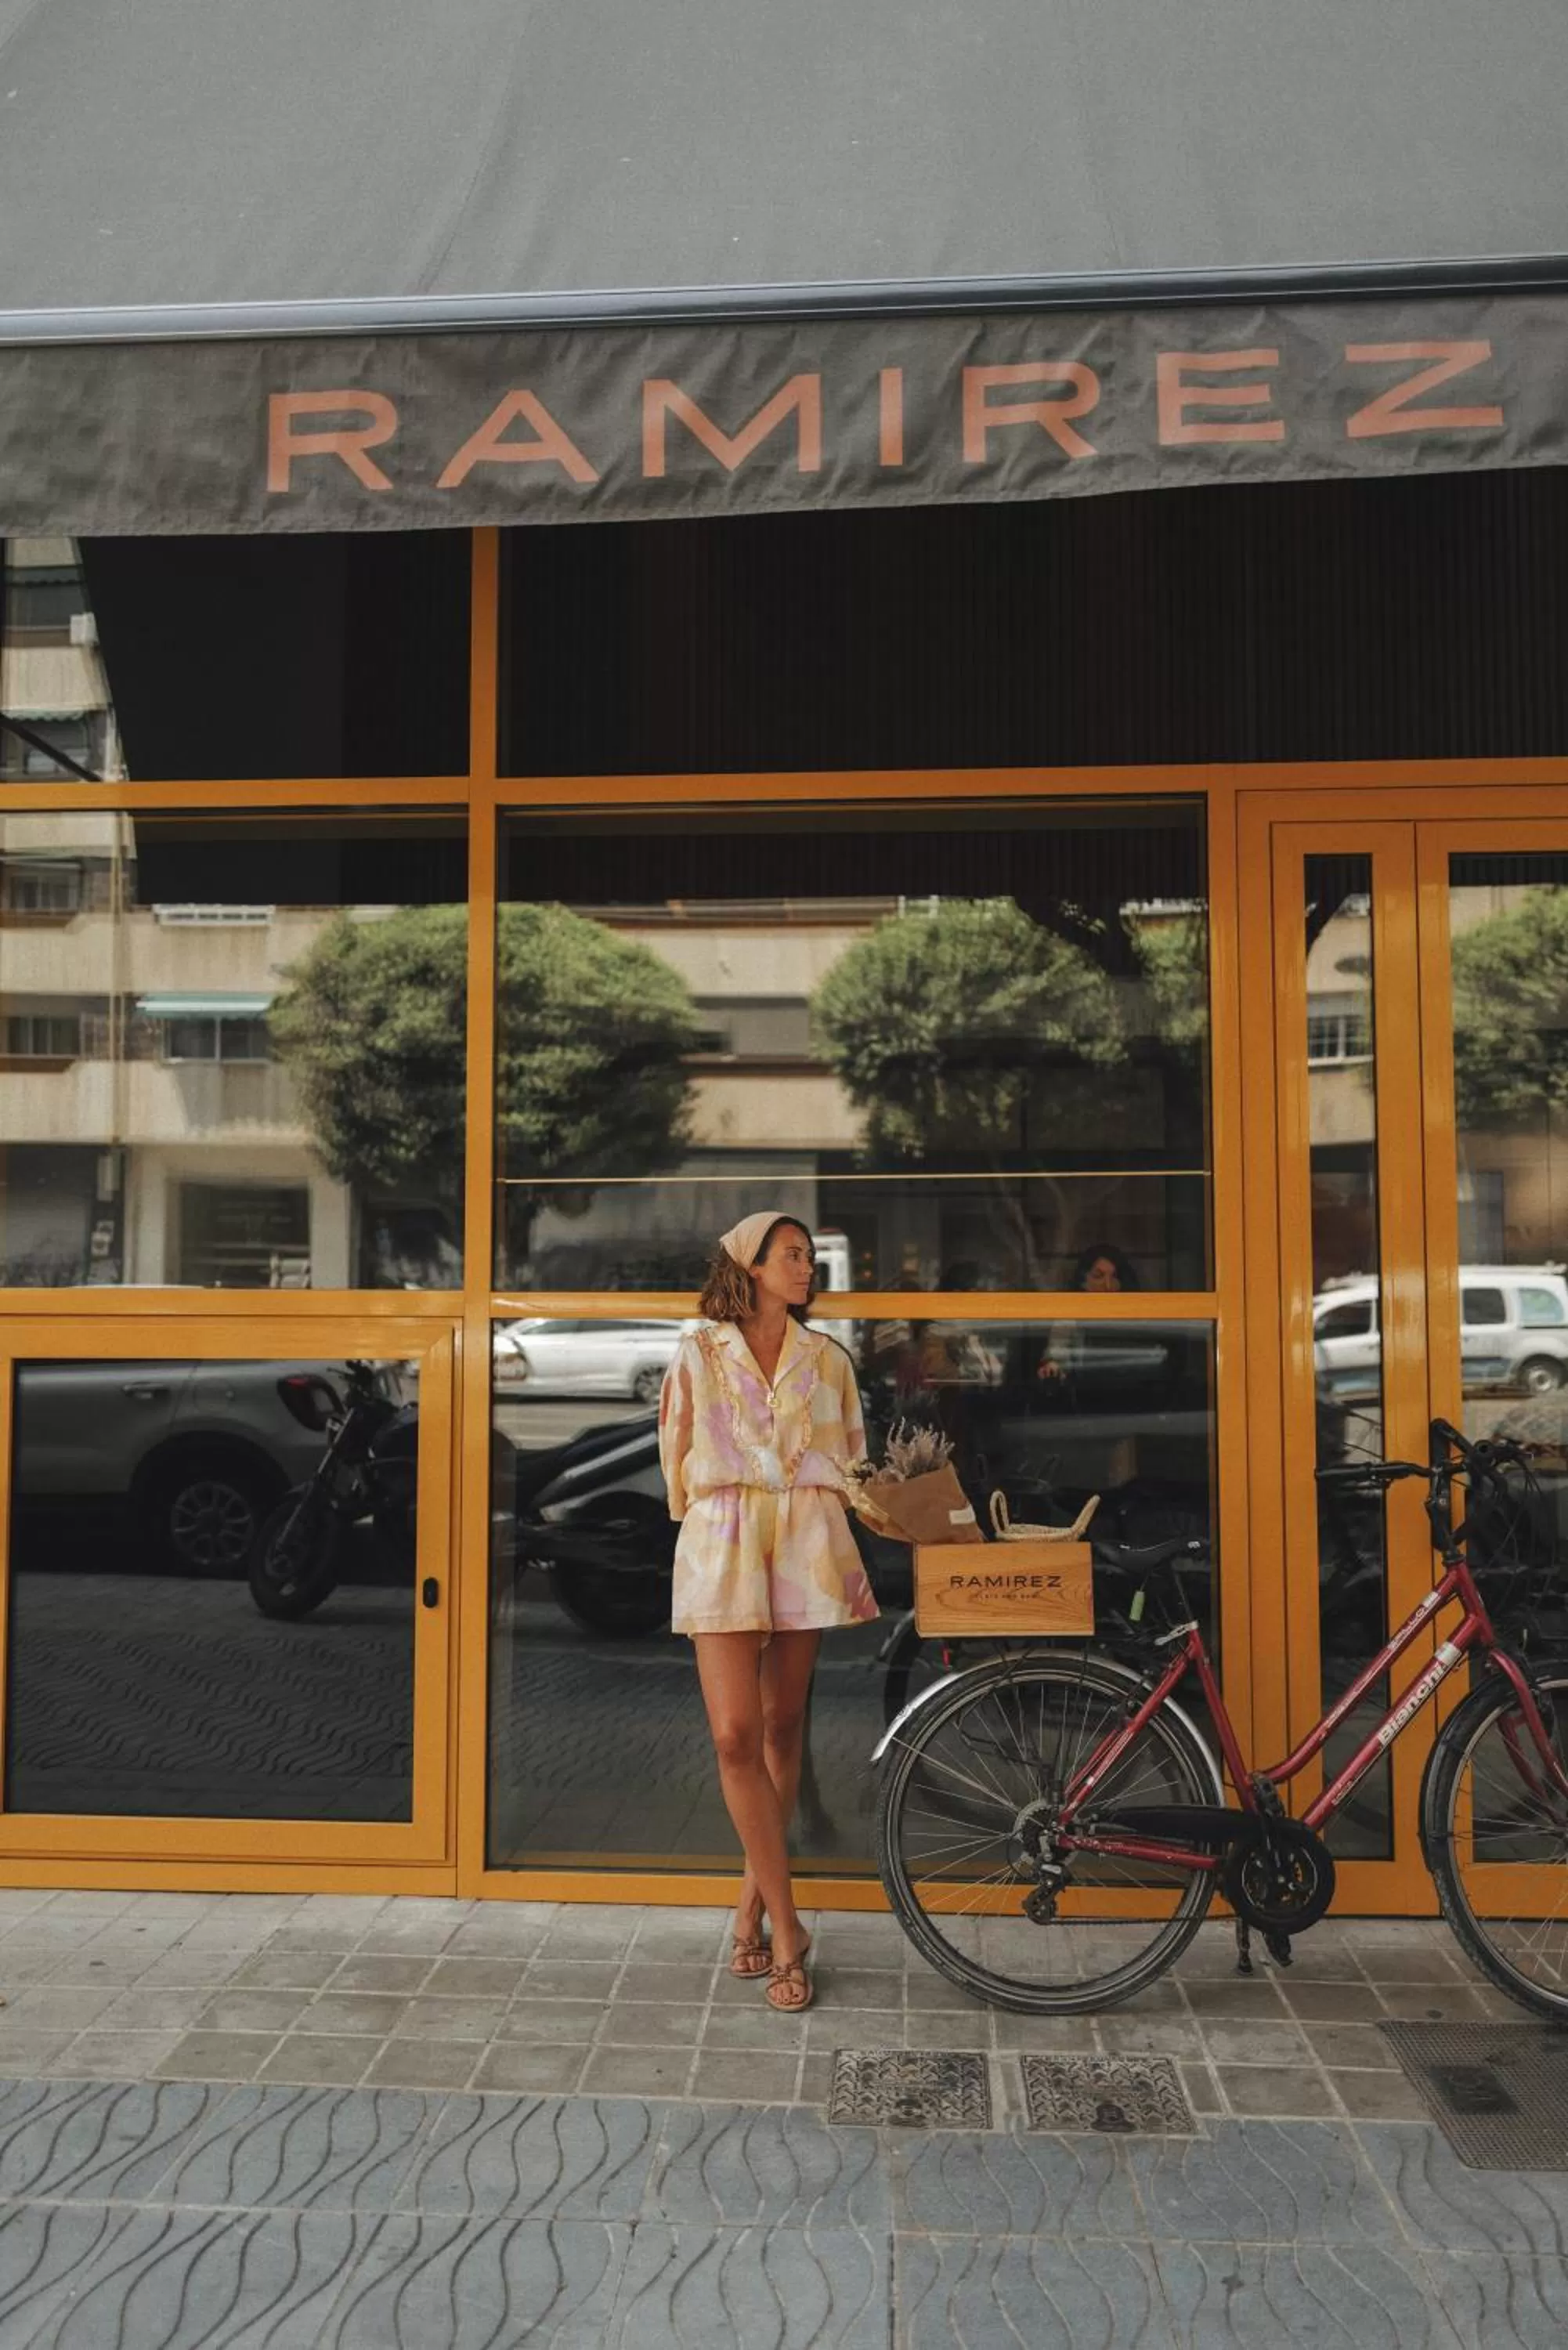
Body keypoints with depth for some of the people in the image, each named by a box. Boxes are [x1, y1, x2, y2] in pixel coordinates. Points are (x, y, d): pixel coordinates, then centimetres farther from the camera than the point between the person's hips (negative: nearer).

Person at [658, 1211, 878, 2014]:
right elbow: (677, 1459, 10)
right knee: (735, 1736, -11)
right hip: (722, 1546, -2)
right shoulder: (699, 1353, 6)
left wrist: (818, 1532, 11)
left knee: (781, 1729, 6)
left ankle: (754, 1903, 23)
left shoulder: (827, 1359, 13)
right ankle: (786, 1932, -2)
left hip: (805, 1547, 3)